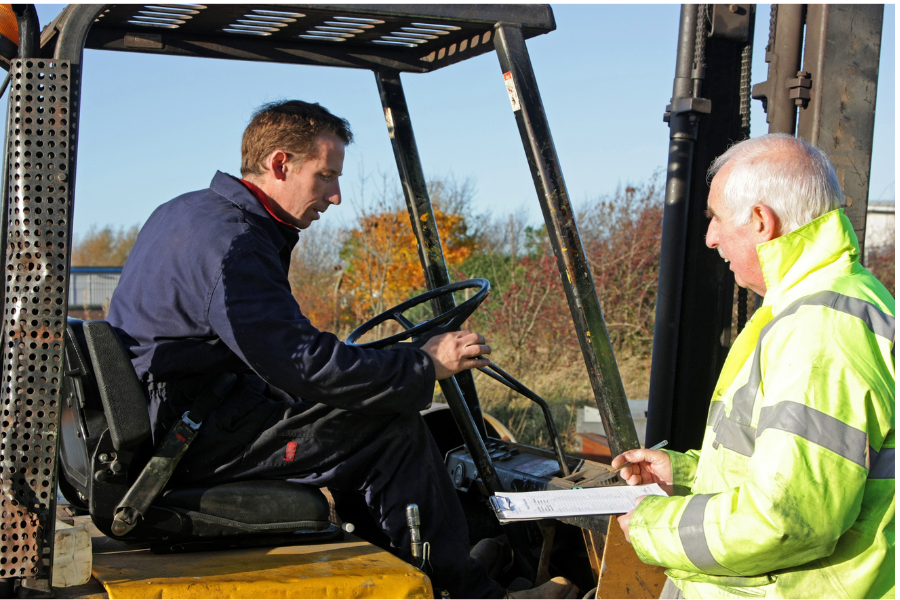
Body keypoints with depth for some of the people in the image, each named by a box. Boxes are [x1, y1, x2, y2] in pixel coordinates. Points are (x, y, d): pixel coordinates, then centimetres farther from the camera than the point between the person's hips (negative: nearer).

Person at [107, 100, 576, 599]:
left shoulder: (187, 212, 13)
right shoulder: (228, 243, -20)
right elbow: (304, 365, -25)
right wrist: (424, 365, -17)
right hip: (192, 440, -11)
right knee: (391, 427, -15)